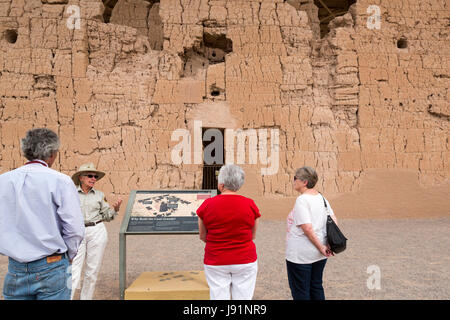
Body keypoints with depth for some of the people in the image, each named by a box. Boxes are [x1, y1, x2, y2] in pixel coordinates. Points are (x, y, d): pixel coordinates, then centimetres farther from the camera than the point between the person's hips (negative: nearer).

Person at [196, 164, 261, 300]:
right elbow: (252, 236, 4)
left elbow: (202, 236, 2)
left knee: (218, 297, 10)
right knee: (243, 297, 11)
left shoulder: (207, 205, -9)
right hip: (245, 261, 1)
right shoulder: (250, 205, -7)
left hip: (216, 263, 0)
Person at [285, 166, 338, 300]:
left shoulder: (302, 200, -18)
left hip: (300, 255, -8)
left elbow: (307, 228, -24)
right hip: (319, 255, 8)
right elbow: (333, 220, 7)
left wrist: (321, 247, -14)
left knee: (300, 291, 5)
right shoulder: (321, 197, 6)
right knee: (316, 287, 21)